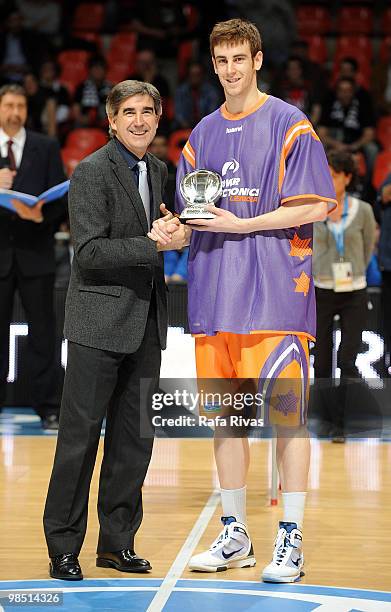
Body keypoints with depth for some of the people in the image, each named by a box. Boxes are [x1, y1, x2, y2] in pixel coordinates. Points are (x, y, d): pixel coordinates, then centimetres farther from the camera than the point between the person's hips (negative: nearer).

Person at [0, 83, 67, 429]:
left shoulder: (46, 148, 6)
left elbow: (61, 197, 0)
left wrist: (42, 216, -18)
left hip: (35, 252, 0)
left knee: (42, 333, 2)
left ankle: (48, 408, 7)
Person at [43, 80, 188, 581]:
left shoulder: (158, 171, 13)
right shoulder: (92, 172, -10)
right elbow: (89, 251, -17)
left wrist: (176, 232, 3)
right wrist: (156, 244, -21)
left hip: (145, 324, 7)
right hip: (99, 322, -7)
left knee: (134, 437, 10)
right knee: (80, 436, -3)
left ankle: (117, 541, 19)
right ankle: (63, 547, 5)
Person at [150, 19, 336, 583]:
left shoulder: (288, 124, -2)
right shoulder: (203, 135, 15)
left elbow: (315, 207, -8)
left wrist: (241, 224, -14)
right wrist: (171, 229, -4)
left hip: (275, 289, -6)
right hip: (214, 292, 6)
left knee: (286, 411, -5)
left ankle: (290, 542, 1)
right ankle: (234, 536, 19)